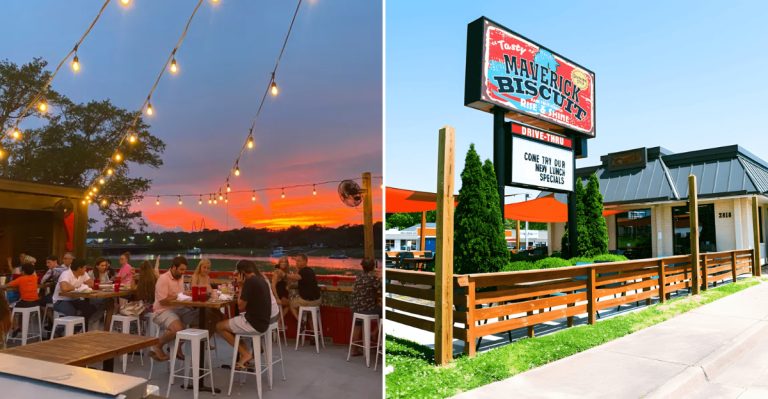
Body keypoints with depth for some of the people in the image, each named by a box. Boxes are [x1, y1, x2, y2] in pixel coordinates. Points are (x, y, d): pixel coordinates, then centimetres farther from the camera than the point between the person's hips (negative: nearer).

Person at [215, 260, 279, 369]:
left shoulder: (250, 281, -18)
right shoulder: (261, 279, 9)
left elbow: (241, 306, -12)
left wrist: (241, 286, -6)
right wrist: (243, 285, 13)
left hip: (255, 323, -9)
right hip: (263, 320, 9)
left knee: (220, 327, 6)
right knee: (230, 324, 27)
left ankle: (245, 354, 6)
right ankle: (246, 352, 19)